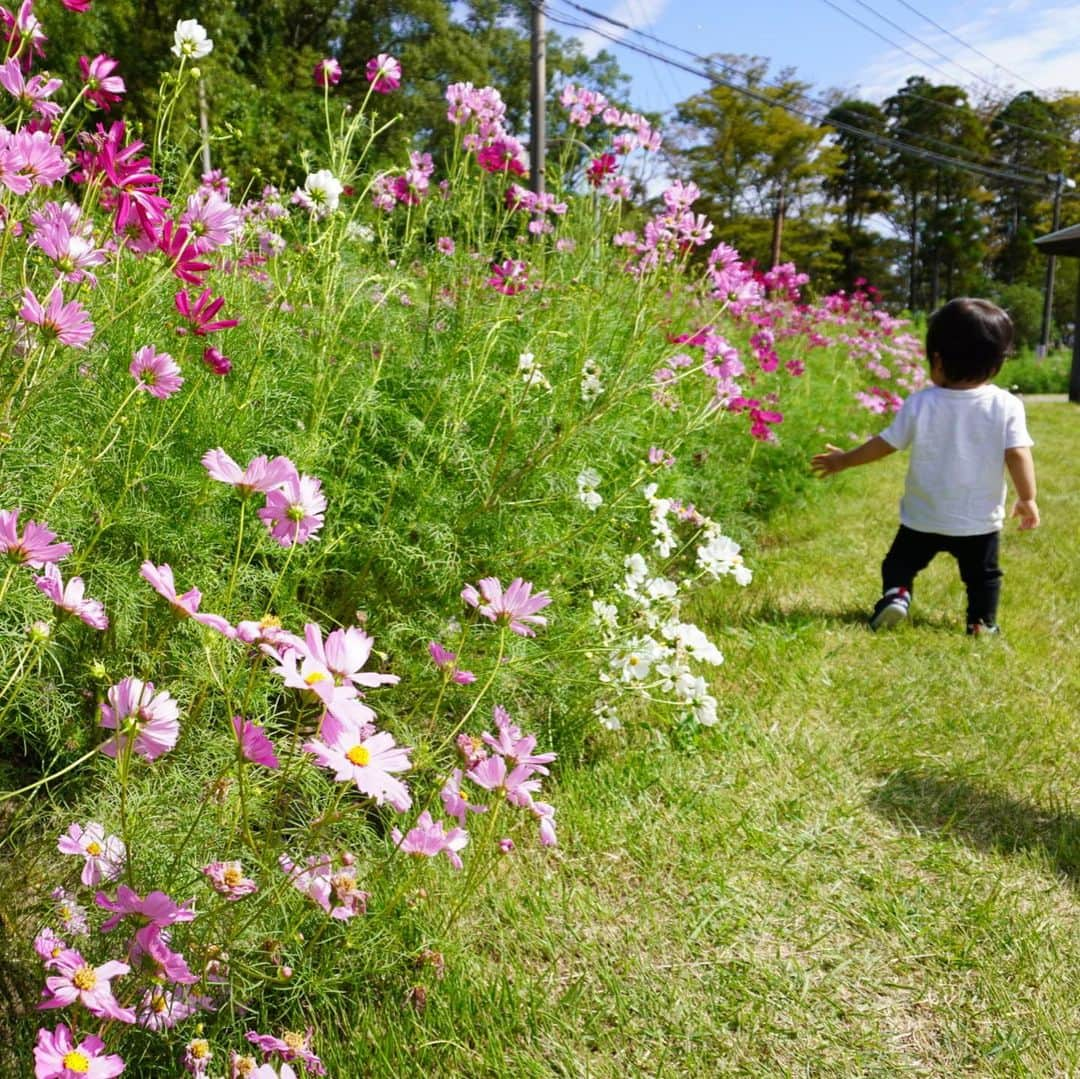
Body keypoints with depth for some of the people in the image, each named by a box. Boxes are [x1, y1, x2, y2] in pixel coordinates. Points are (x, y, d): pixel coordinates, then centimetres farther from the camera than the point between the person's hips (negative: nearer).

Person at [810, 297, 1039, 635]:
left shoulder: (921, 403, -12)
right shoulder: (1006, 406, -12)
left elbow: (884, 444, -5)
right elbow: (1018, 455, -12)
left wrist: (844, 460, 10)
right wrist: (1027, 499, 1)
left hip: (924, 517, 0)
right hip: (979, 519, 1)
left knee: (901, 561, 18)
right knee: (983, 574, 20)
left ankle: (895, 594, -4)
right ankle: (982, 623, 19)